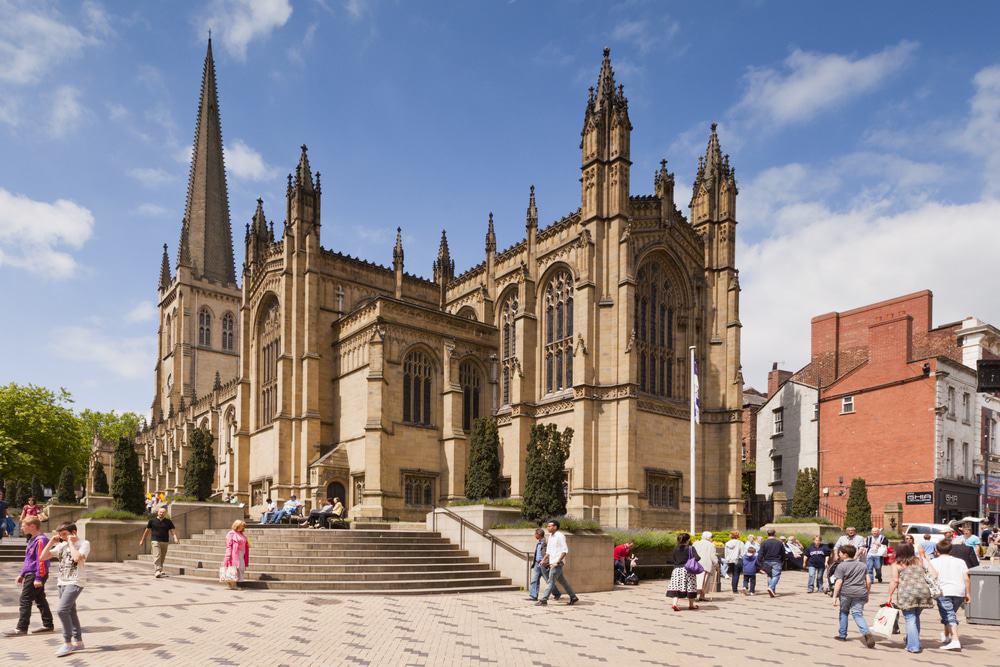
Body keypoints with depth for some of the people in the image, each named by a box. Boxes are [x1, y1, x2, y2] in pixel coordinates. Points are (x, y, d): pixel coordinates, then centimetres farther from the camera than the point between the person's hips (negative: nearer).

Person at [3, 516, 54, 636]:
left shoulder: (40, 540, -18)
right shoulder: (33, 539, 14)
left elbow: (41, 560, -21)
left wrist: (38, 578, -23)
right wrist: (22, 574, 23)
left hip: (35, 575, -10)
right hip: (30, 574, 10)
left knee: (25, 600, -6)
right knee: (40, 599, 12)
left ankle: (21, 628, -1)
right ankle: (48, 625, 18)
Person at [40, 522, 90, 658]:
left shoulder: (84, 543, -8)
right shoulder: (61, 545, 11)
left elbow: (77, 558, -27)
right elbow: (43, 557, 10)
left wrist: (71, 543, -16)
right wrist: (51, 542, 2)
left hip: (75, 582, -8)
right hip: (62, 582, 8)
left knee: (61, 610, -18)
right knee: (70, 612, 11)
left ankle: (67, 643, -9)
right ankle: (78, 642, 21)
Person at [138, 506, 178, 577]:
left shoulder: (168, 522, 6)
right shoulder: (152, 521, 4)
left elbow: (173, 530, -1)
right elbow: (147, 531, 12)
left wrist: (175, 538, -18)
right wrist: (142, 540, 16)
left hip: (165, 542, 3)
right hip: (155, 541, -3)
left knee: (162, 558, 10)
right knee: (157, 556, -16)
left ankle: (157, 571, 26)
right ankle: (157, 571, -23)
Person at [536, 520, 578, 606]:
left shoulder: (560, 536, -11)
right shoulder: (550, 536, 15)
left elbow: (565, 550, -16)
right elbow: (548, 551, 23)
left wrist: (558, 561, -21)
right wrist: (543, 560, 10)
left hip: (557, 563, -9)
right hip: (552, 563, 9)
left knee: (551, 581, -9)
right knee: (562, 582, 13)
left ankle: (543, 600, -9)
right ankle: (573, 597, 20)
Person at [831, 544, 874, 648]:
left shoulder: (841, 566, -4)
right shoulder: (863, 565, 11)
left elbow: (839, 583, -9)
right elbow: (868, 581, 10)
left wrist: (834, 597, -7)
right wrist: (867, 594, 21)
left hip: (846, 593, -3)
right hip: (860, 593, 3)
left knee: (844, 612, 16)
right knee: (858, 614, 1)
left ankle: (842, 635, 22)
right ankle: (866, 633, -23)